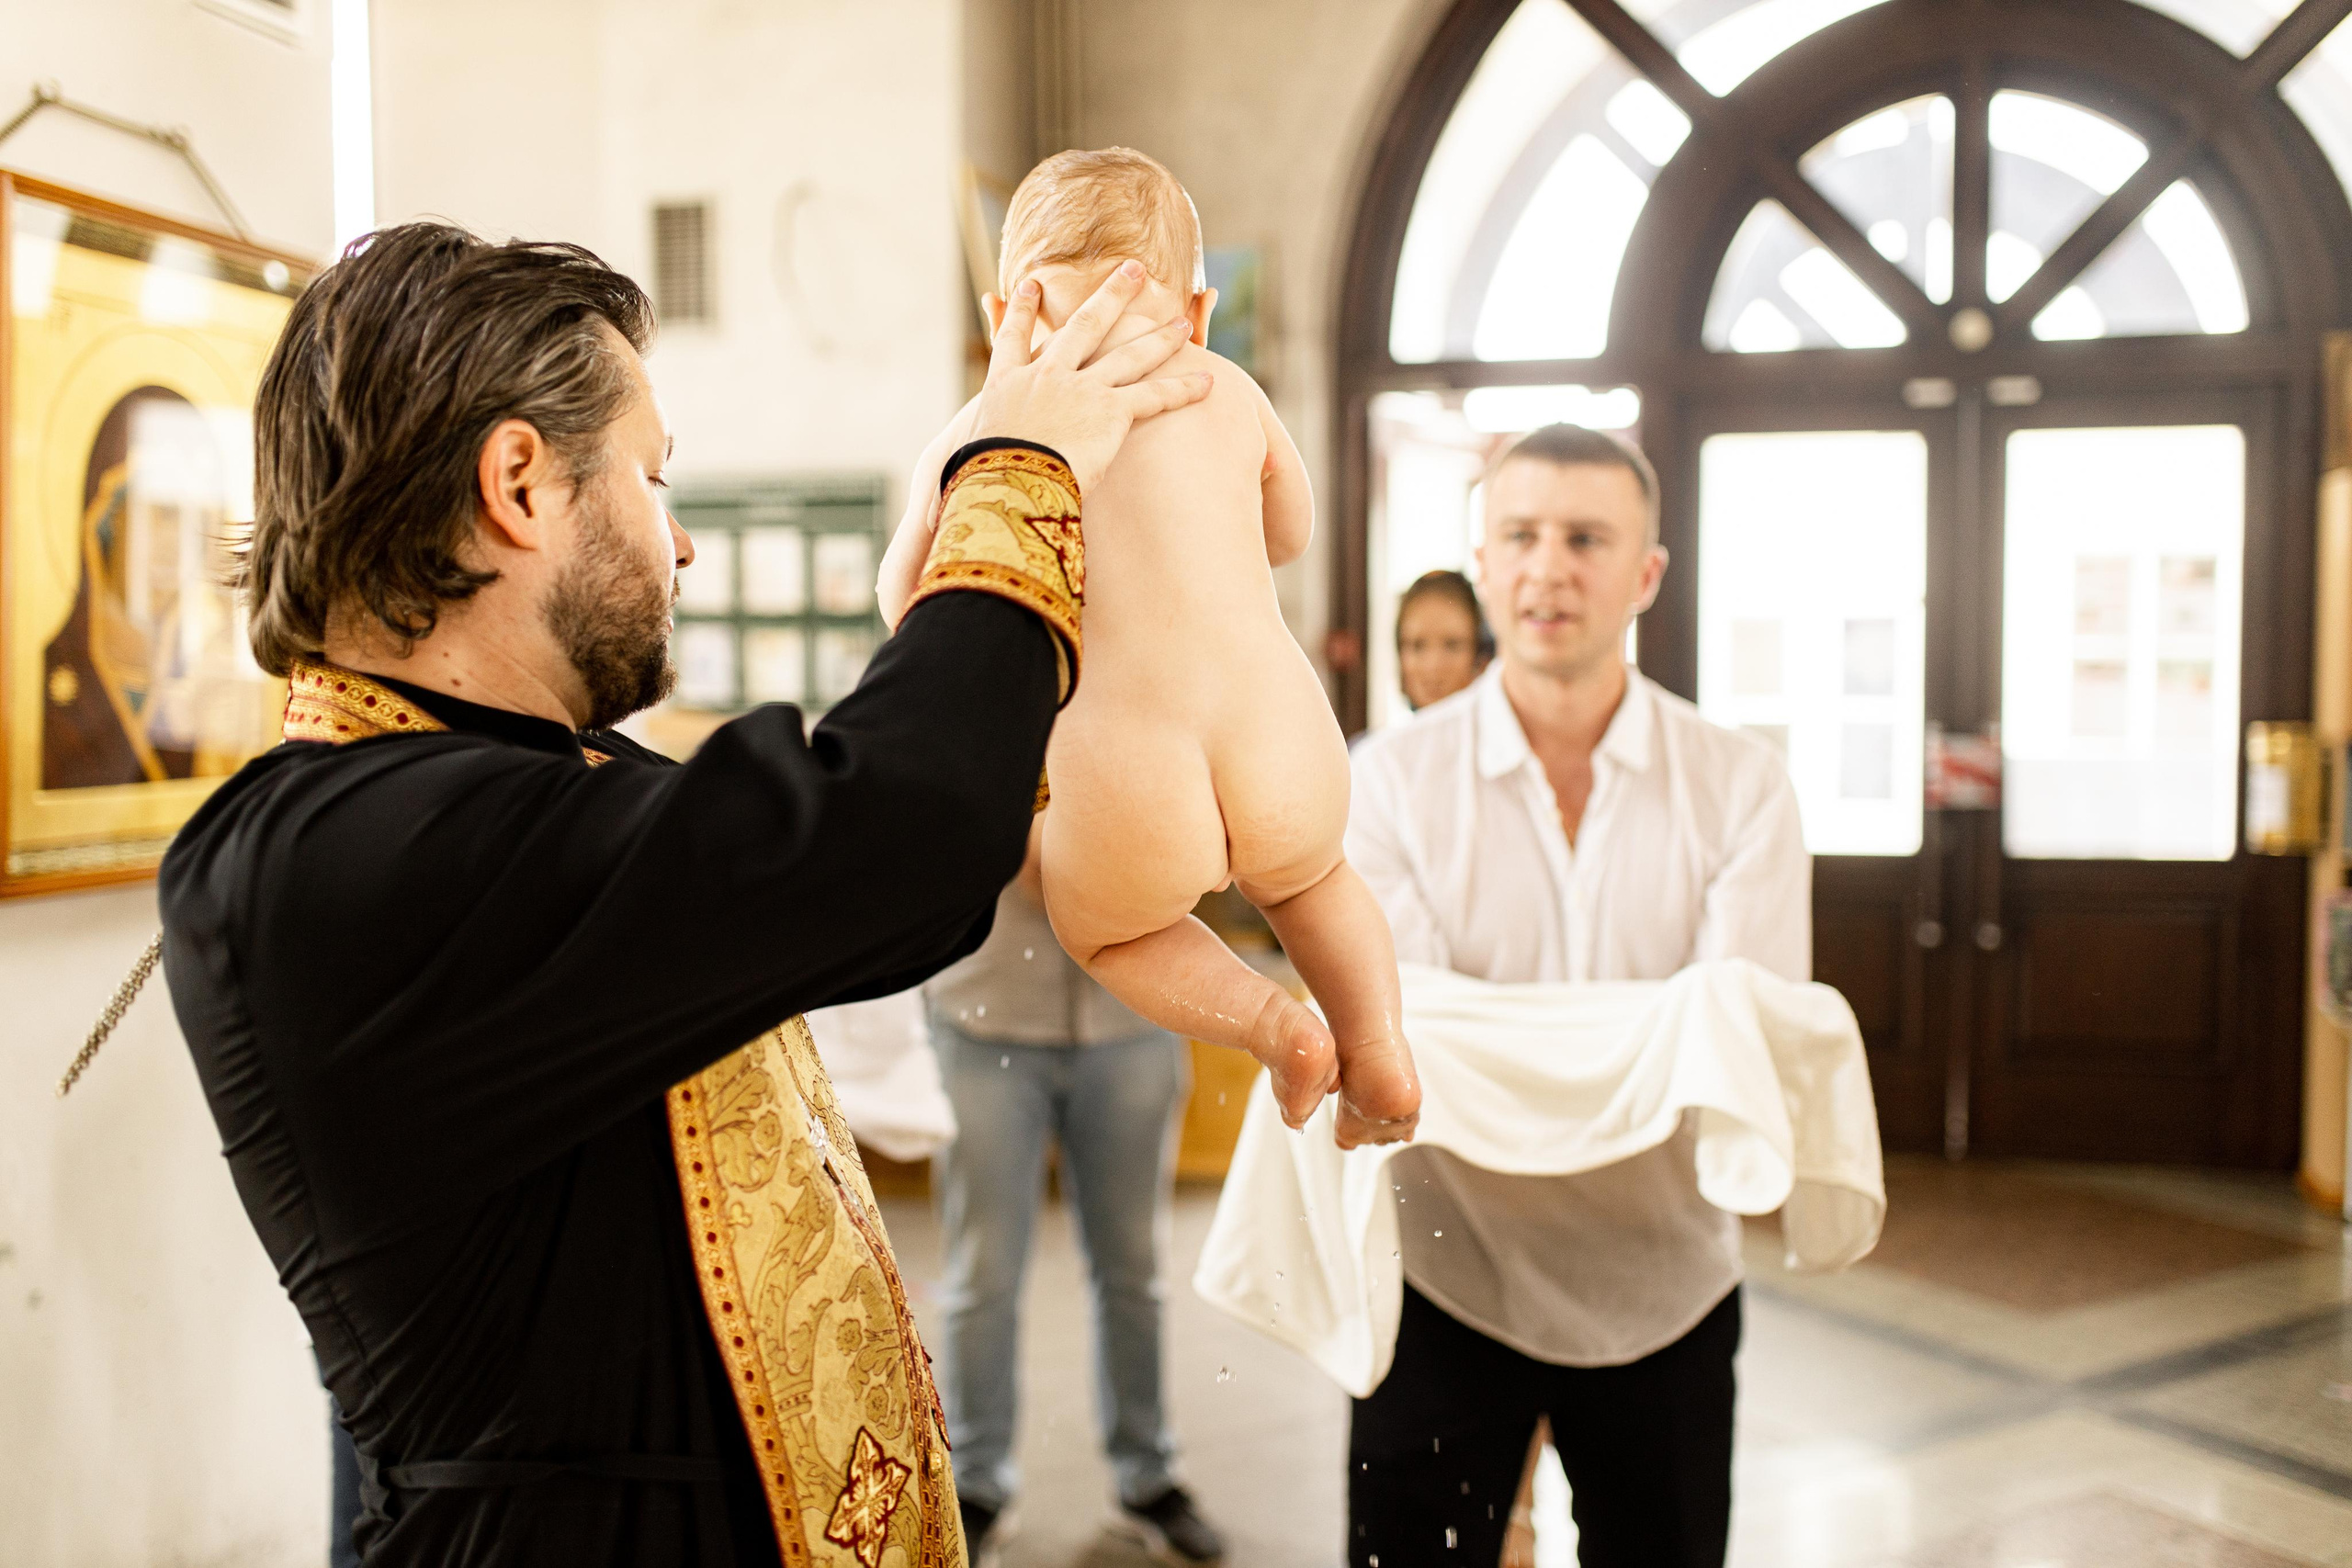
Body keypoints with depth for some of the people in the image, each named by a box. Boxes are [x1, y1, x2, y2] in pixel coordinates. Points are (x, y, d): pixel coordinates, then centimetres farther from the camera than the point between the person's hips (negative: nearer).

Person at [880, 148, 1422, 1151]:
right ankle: (1377, 1042, 18)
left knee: (1098, 929, 33)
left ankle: (1271, 1022, 11)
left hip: (1129, 804, -2)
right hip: (1286, 761, 3)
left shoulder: (976, 438, 7)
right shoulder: (1229, 389, 12)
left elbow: (907, 606, 21)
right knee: (1308, 875, 39)